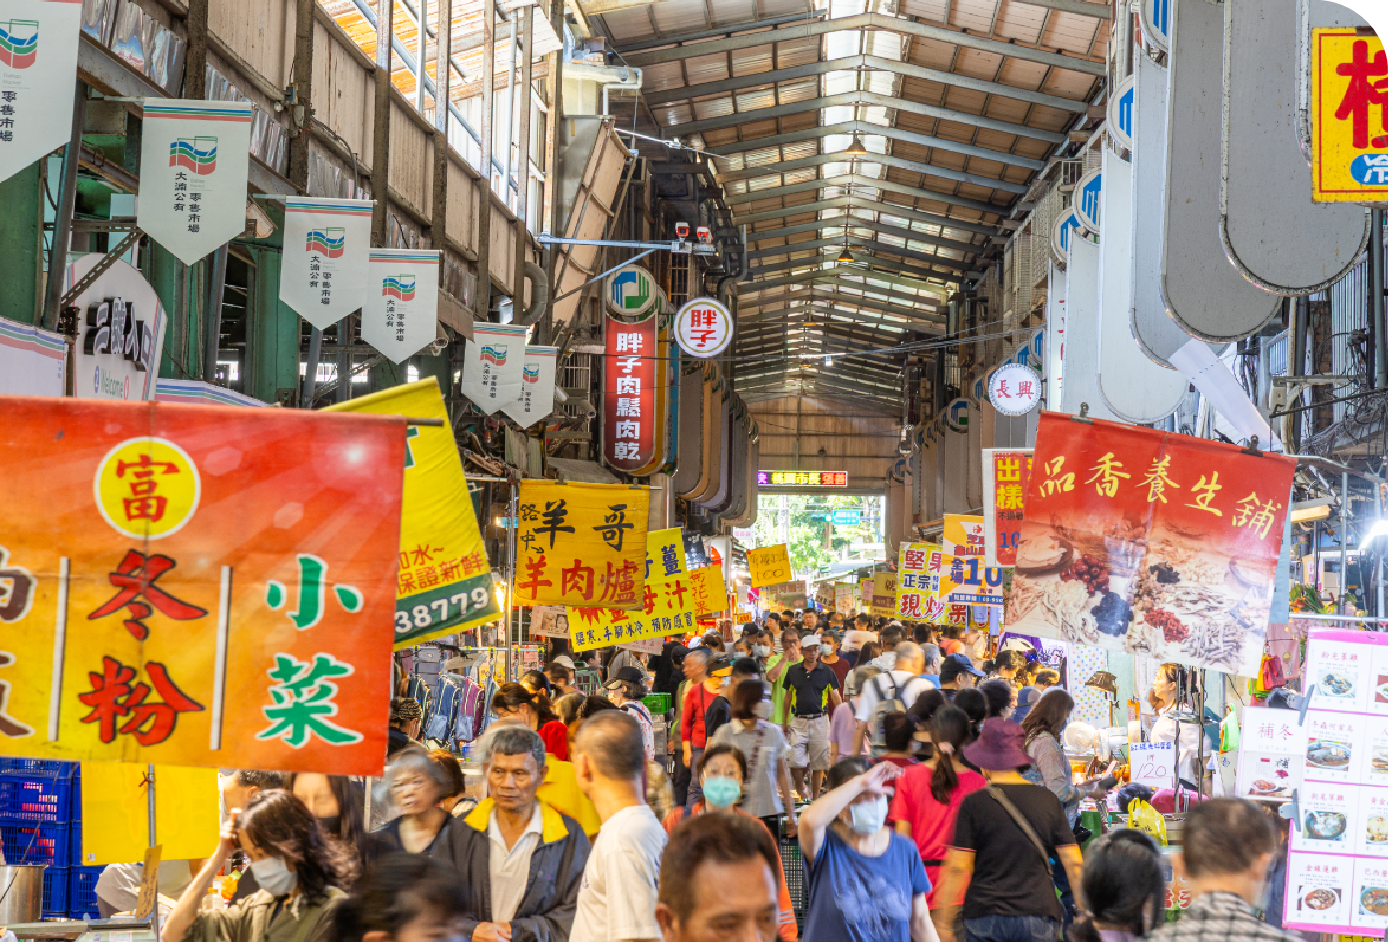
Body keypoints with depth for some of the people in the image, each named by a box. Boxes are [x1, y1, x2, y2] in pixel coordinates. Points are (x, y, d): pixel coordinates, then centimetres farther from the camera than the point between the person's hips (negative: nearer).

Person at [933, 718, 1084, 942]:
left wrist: (944, 924, 0)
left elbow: (957, 868, -5)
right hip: (1039, 916, 2)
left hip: (984, 915, -2)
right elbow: (1074, 864, 4)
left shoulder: (973, 804, -3)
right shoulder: (1049, 800, 6)